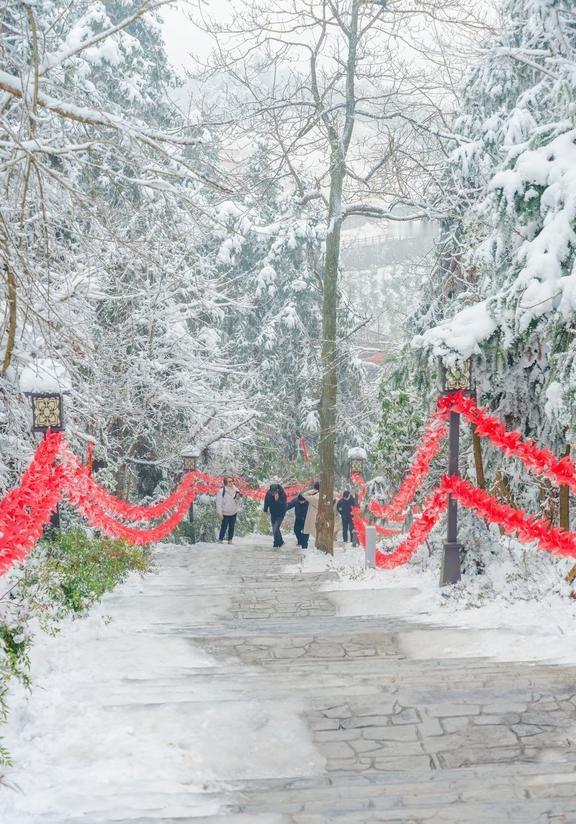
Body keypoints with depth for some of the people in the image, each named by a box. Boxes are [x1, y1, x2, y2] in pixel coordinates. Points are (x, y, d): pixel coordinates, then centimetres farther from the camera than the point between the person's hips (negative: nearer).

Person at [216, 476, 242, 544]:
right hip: (225, 513, -5)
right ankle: (220, 539, 11)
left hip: (234, 513, 5)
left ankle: (230, 540, 20)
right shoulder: (221, 491, -14)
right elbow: (219, 503, -13)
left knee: (232, 527, 10)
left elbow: (238, 502, 7)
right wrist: (220, 513, -15)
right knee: (224, 527, -1)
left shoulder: (235, 490, 1)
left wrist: (238, 498, -16)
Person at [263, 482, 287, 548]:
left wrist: (277, 500, -44)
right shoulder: (269, 493, -14)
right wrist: (265, 511, 3)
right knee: (275, 529, 14)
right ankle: (281, 542, 32)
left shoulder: (282, 494, -27)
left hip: (280, 514, -5)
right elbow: (266, 502, 4)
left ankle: (276, 544, 3)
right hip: (273, 514, 5)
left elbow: (283, 506, -33)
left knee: (275, 529, -13)